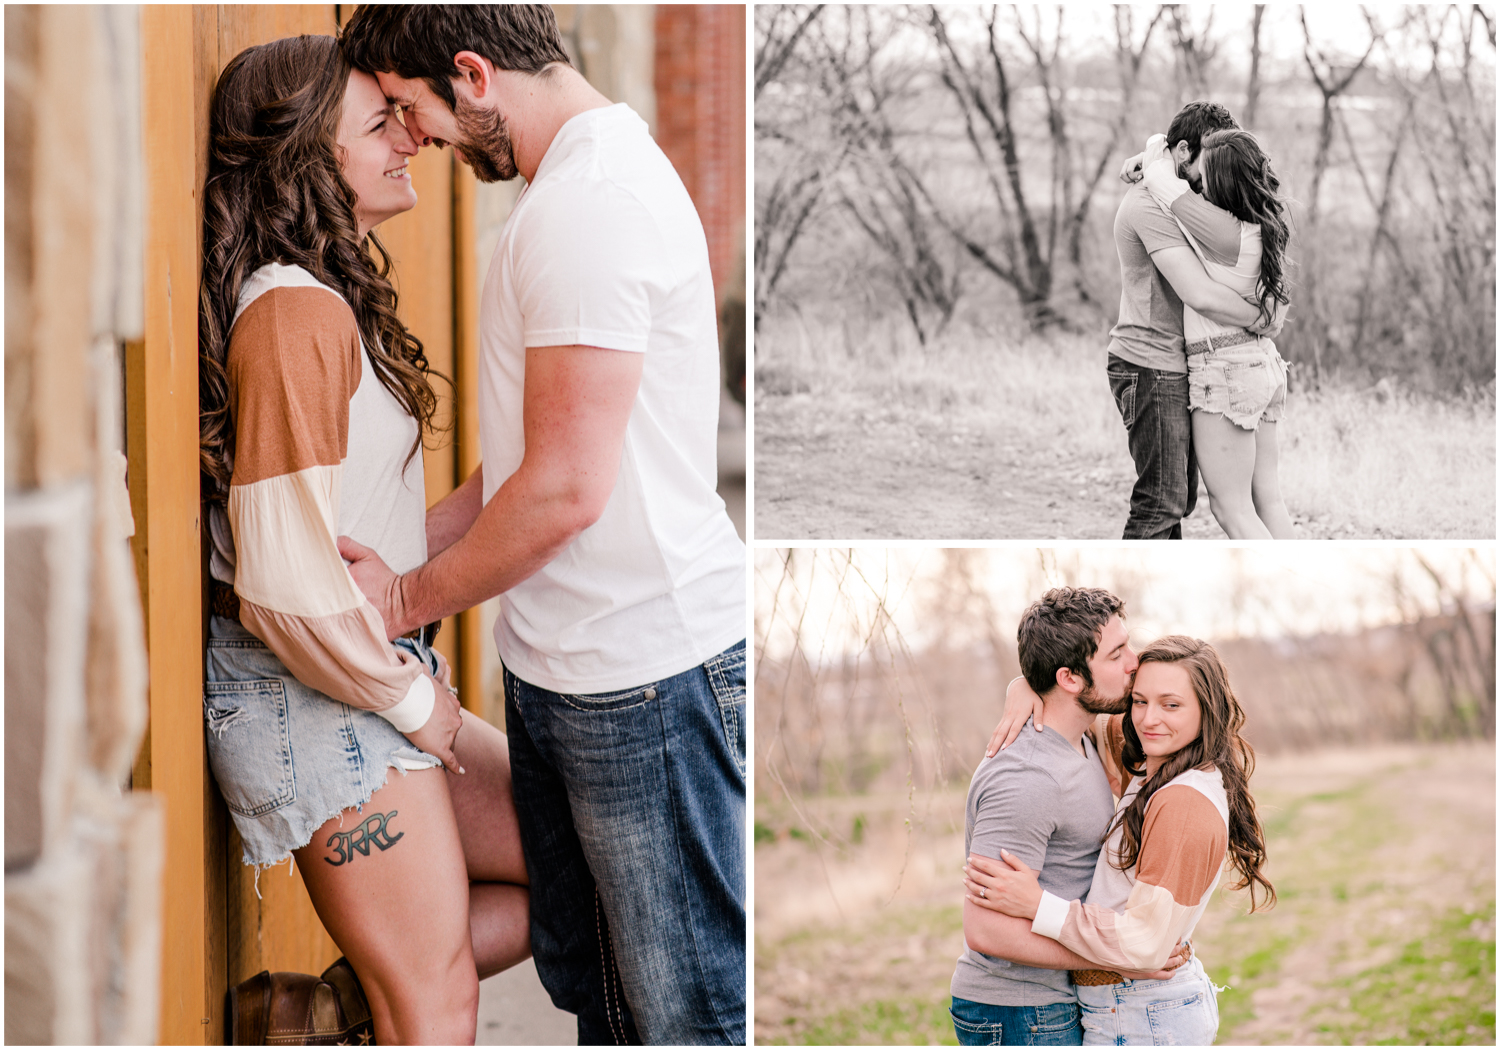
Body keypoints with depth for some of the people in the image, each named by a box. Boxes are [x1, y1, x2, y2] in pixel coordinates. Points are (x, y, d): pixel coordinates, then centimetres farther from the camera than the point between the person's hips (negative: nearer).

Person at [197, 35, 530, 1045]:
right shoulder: (294, 312, -18)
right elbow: (285, 582, -24)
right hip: (312, 696, -10)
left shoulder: (333, 300, 14)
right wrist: (412, 696, -12)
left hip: (370, 677, 10)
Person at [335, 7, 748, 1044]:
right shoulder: (587, 174, 15)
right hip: (561, 671, 11)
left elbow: (566, 490, -22)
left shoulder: (587, 202, -19)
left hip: (645, 671, -11)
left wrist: (408, 598, -8)